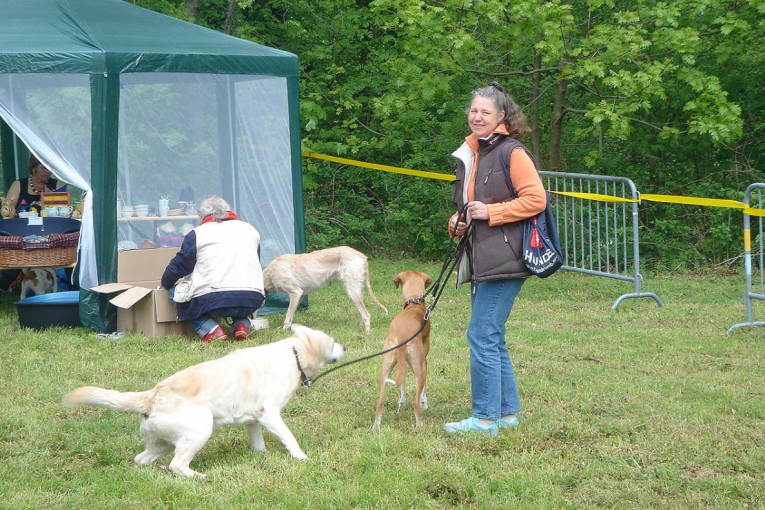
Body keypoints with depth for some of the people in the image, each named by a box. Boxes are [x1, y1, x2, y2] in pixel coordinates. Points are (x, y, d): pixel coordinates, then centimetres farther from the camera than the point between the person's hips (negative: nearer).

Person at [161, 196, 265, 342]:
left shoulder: (197, 234, 8)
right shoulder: (250, 230, 20)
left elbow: (178, 265, 12)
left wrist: (165, 284, 32)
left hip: (212, 300, -4)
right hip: (252, 300, 5)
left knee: (176, 292, 22)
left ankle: (211, 330, -2)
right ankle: (241, 324, 7)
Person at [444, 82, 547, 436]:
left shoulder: (512, 152, -8)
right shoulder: (470, 154, 18)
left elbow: (536, 199, -15)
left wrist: (490, 212, -17)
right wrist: (457, 222, 8)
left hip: (503, 260, -9)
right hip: (480, 260, 9)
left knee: (482, 336, -10)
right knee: (492, 339, 13)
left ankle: (485, 418, -5)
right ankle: (507, 411, 21)